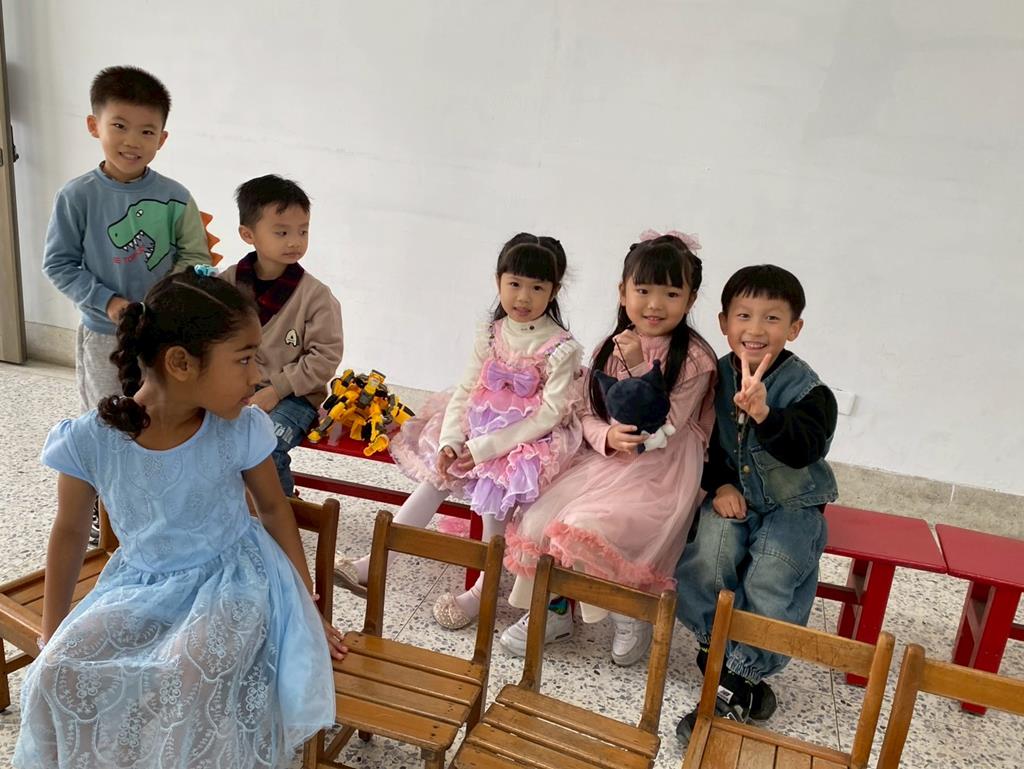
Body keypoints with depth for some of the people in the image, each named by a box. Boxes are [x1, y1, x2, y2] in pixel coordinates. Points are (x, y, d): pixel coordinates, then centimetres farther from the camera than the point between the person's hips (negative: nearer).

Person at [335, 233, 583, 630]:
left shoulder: (561, 348, -15)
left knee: (498, 480, -27)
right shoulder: (490, 334, 1)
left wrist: (484, 447, -24)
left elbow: (549, 414, -20)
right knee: (440, 471, -9)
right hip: (483, 422, 5)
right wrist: (450, 441, -17)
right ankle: (377, 559, -1)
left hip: (530, 438, -5)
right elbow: (466, 389, 0)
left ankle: (484, 589, -10)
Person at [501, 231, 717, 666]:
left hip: (660, 476, -6)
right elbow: (588, 414, 7)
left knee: (586, 530, -25)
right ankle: (556, 609, 13)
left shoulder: (695, 359, -10)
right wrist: (607, 437, -16)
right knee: (538, 521, -12)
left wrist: (638, 368, -23)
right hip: (607, 461, 6)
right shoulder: (610, 349, 6)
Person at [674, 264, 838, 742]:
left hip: (791, 504, -2)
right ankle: (721, 650, 0)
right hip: (732, 497, 3)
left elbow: (805, 449, -32)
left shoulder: (807, 389, -14)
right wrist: (719, 485, -8)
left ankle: (736, 681, -9)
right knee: (704, 563, -23)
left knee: (769, 581, -24)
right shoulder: (715, 377, -3)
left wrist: (762, 413, -49)